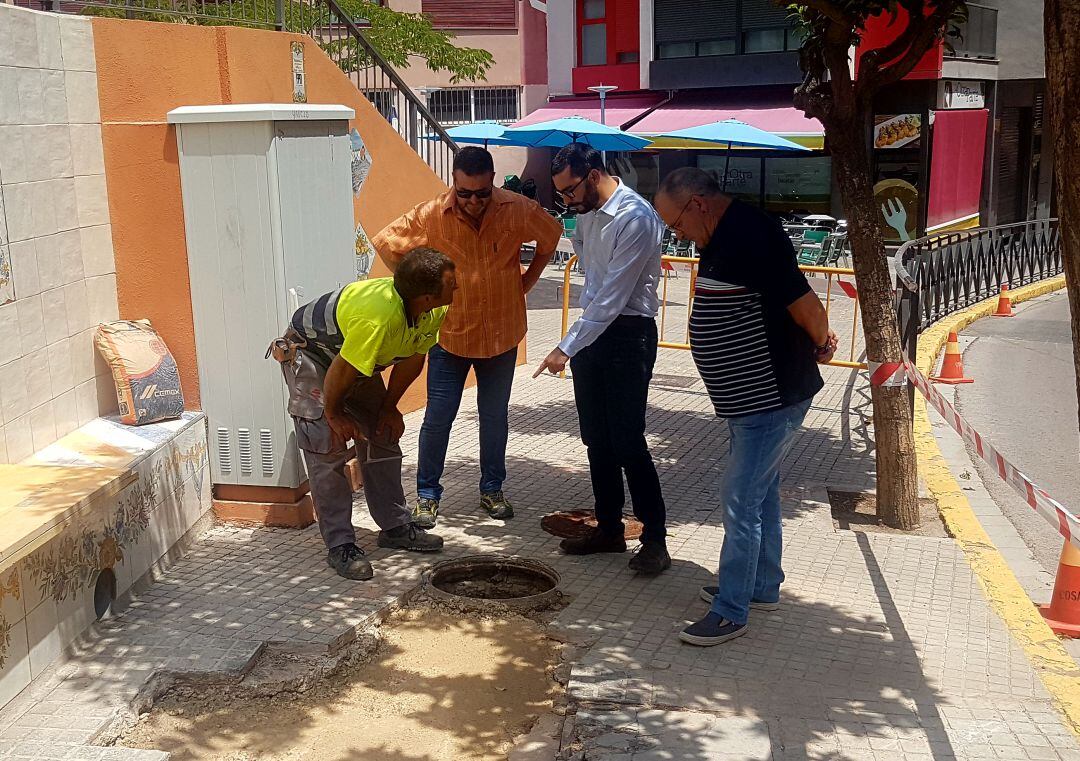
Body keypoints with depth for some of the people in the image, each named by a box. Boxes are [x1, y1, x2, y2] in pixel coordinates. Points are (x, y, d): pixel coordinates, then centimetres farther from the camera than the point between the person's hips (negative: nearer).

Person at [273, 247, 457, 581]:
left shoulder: (434, 313, -17)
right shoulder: (379, 315, -43)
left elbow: (412, 360, 0)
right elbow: (341, 371, -31)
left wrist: (389, 407, 6)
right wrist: (333, 414, -15)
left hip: (358, 358, 8)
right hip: (308, 353, -8)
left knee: (382, 437, 7)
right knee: (328, 450, -13)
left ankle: (396, 527, 18)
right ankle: (340, 546, -6)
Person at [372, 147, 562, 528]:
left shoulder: (519, 210, -12)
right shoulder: (431, 215, -14)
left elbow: (551, 236, 9)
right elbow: (386, 242, -1)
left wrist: (526, 283, 4)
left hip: (501, 335, 2)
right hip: (449, 334, -1)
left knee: (495, 417, 13)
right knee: (438, 418, 3)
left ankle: (492, 489, 29)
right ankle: (427, 493, 18)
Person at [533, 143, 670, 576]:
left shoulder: (635, 218, -20)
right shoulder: (586, 211, 7)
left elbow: (613, 296, -23)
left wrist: (566, 348, -24)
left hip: (628, 333, -8)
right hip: (592, 327, 8)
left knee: (628, 442, -7)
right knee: (596, 439, 11)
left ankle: (655, 538, 3)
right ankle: (609, 528, 23)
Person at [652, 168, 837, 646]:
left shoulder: (749, 237, -23)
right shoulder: (724, 239, 9)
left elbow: (805, 304, -23)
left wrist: (820, 345, -5)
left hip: (770, 400, -10)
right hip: (753, 397, 10)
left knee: (740, 500, -4)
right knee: (761, 494, 20)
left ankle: (730, 612, 7)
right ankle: (762, 588, 35)